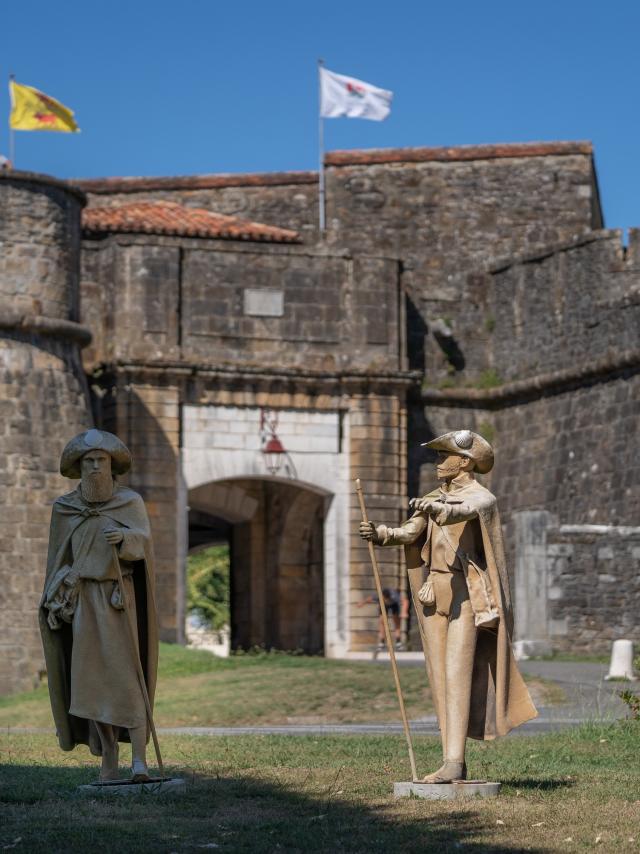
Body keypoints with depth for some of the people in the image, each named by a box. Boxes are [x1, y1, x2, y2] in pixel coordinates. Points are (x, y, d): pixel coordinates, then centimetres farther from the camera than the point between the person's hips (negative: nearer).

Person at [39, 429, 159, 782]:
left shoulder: (131, 502, 1)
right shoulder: (64, 508, 7)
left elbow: (144, 542, -12)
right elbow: (59, 559, 10)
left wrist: (124, 536, -33)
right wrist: (54, 605, 4)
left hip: (121, 600, -2)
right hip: (82, 602, 2)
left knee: (126, 677, -12)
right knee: (93, 681, 0)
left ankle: (139, 759, -15)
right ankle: (109, 763, 6)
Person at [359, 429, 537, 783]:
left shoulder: (482, 498, -5)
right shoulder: (435, 498, 16)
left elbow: (463, 511, -29)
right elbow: (409, 534, 3)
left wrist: (435, 509, -50)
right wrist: (379, 533, -17)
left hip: (466, 591, -7)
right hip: (435, 591, 7)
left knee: (457, 674, -14)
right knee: (440, 678, 4)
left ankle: (453, 761, -19)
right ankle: (454, 763, 6)